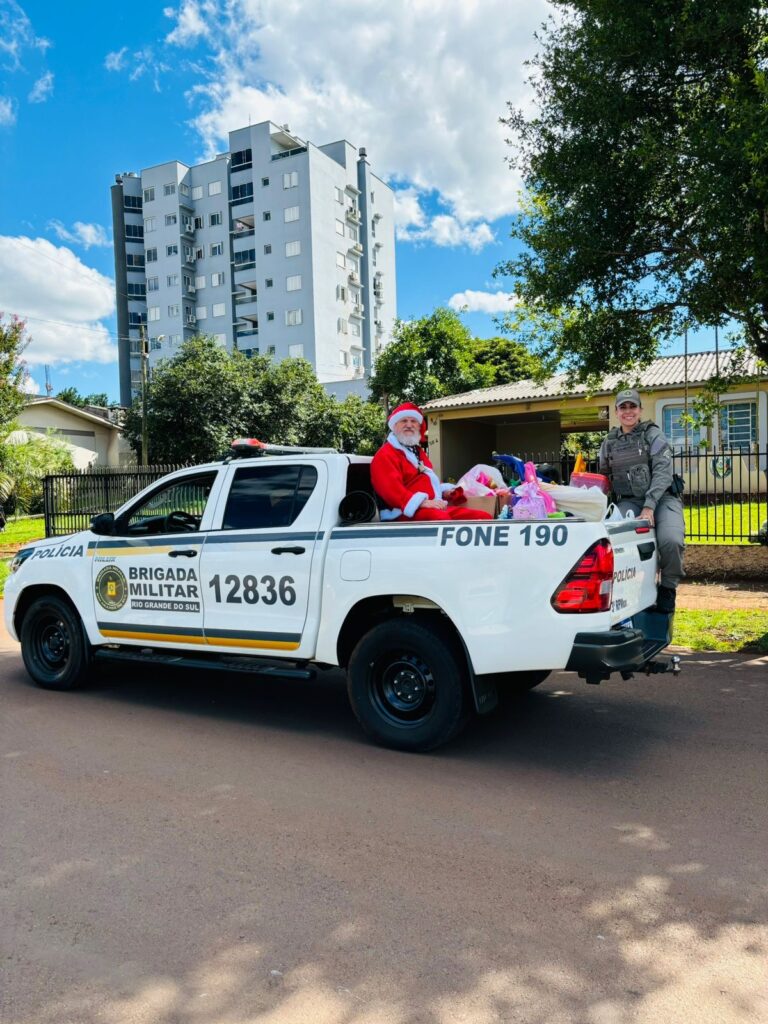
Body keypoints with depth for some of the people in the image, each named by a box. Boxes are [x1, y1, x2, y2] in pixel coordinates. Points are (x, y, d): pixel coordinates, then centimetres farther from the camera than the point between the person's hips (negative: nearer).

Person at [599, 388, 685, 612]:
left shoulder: (653, 435, 4)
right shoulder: (609, 443, 16)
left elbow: (662, 473, -9)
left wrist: (649, 507, -21)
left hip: (662, 498, -2)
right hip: (628, 501, 2)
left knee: (671, 541, -32)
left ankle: (668, 587, -1)